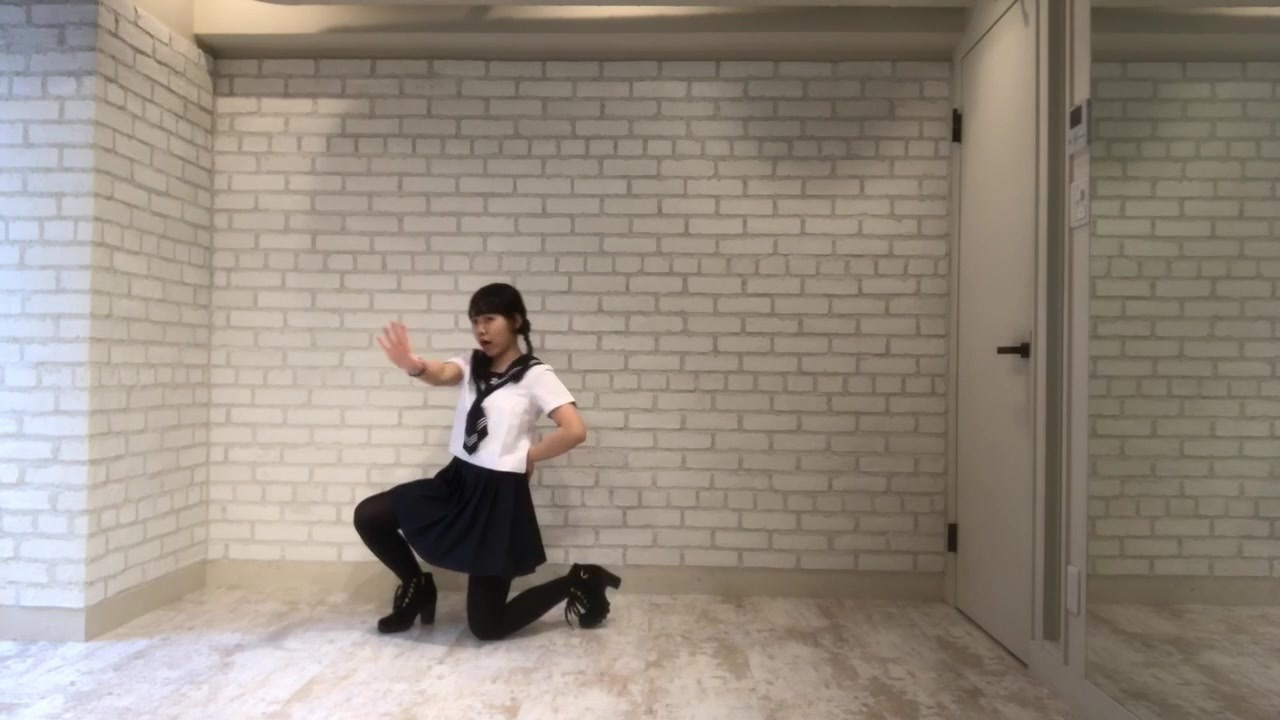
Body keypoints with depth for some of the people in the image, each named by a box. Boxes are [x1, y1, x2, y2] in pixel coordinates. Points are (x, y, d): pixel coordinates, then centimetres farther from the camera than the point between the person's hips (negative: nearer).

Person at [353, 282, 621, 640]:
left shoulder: (536, 375, -11)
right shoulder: (472, 364, 7)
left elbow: (575, 430, -22)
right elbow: (441, 374, -17)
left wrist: (527, 456, -9)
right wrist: (414, 366, -40)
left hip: (500, 495, -6)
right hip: (456, 481, 6)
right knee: (368, 516, -3)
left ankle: (578, 582, 19)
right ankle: (418, 586, 22)